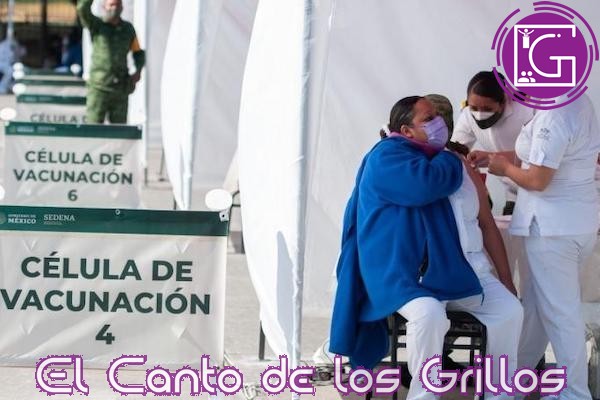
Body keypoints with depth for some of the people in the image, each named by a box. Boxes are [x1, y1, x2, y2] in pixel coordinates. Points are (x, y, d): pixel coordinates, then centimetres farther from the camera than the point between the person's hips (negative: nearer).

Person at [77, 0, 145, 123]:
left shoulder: (128, 28, 7)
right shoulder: (96, 25, -2)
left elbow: (138, 52, 20)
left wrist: (138, 71, 1)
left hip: (120, 90, 3)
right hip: (99, 89, -3)